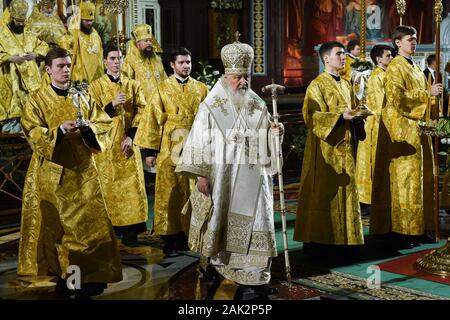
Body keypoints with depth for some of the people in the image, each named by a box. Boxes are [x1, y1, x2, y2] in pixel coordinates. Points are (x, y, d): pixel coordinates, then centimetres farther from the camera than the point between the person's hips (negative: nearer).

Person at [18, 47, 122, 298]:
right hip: (52, 172, -2)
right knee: (56, 225, 0)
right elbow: (33, 133, -11)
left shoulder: (83, 97, 12)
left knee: (90, 221, -3)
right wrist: (59, 130, -27)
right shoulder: (38, 101, 2)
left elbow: (104, 124, 5)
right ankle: (63, 274, 11)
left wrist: (89, 127, -16)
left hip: (82, 170, 3)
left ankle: (92, 275, 4)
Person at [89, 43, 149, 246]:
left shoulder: (133, 85, 10)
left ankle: (130, 230, 4)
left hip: (127, 144, 2)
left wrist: (131, 136, -7)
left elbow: (141, 112, 4)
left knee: (132, 184, -2)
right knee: (108, 186, -2)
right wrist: (112, 104, -17)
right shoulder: (95, 87, 4)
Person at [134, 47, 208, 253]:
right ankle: (169, 236, 9)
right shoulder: (162, 89, 2)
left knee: (193, 192, 4)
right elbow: (152, 119, -1)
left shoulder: (201, 89, 8)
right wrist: (150, 150, -6)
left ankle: (189, 232, 15)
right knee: (169, 192, 1)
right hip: (170, 150, -2)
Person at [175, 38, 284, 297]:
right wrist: (201, 175, -11)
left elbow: (265, 140, 14)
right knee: (221, 221, 8)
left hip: (253, 178, 3)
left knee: (254, 222, -1)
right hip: (221, 176, -2)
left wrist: (275, 133, -8)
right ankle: (213, 262, 28)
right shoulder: (211, 107, -4)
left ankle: (255, 274, 5)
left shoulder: (258, 106, 8)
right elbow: (200, 142, -6)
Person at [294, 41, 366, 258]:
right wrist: (341, 116, -27)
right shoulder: (317, 85, -7)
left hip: (345, 147, 8)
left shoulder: (345, 84, 17)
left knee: (345, 192, 7)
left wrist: (357, 117, 0)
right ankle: (317, 241, 2)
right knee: (323, 194, -5)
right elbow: (314, 116, -16)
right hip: (326, 148, -7)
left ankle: (344, 239, 14)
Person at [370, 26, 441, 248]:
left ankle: (416, 228, 14)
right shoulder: (395, 67, -9)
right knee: (404, 179, -8)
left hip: (417, 129, 9)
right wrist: (427, 93, -16)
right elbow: (396, 98, -20)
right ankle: (401, 232, -4)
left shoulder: (415, 68, 19)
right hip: (402, 131, -9)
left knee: (419, 177, 8)